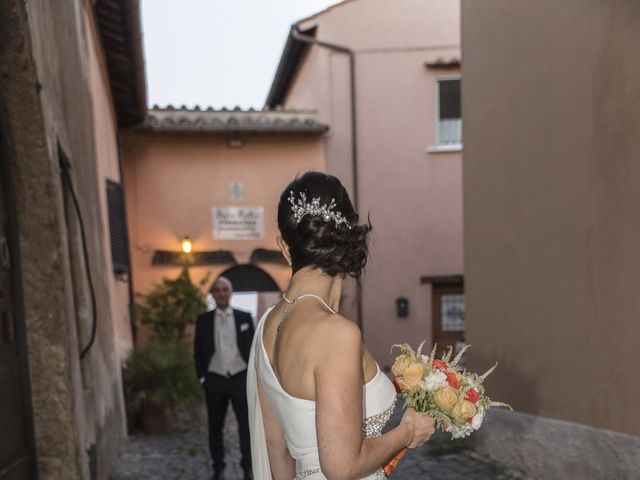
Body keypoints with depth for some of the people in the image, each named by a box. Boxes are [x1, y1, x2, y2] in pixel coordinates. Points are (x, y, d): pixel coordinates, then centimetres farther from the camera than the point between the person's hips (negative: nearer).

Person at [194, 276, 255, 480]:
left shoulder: (245, 317, 1)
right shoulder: (203, 320, 0)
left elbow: (253, 348, 3)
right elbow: (198, 352, 4)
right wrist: (202, 378, -2)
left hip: (241, 378, 0)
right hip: (215, 380, 0)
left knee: (246, 425, 5)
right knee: (215, 427, 10)